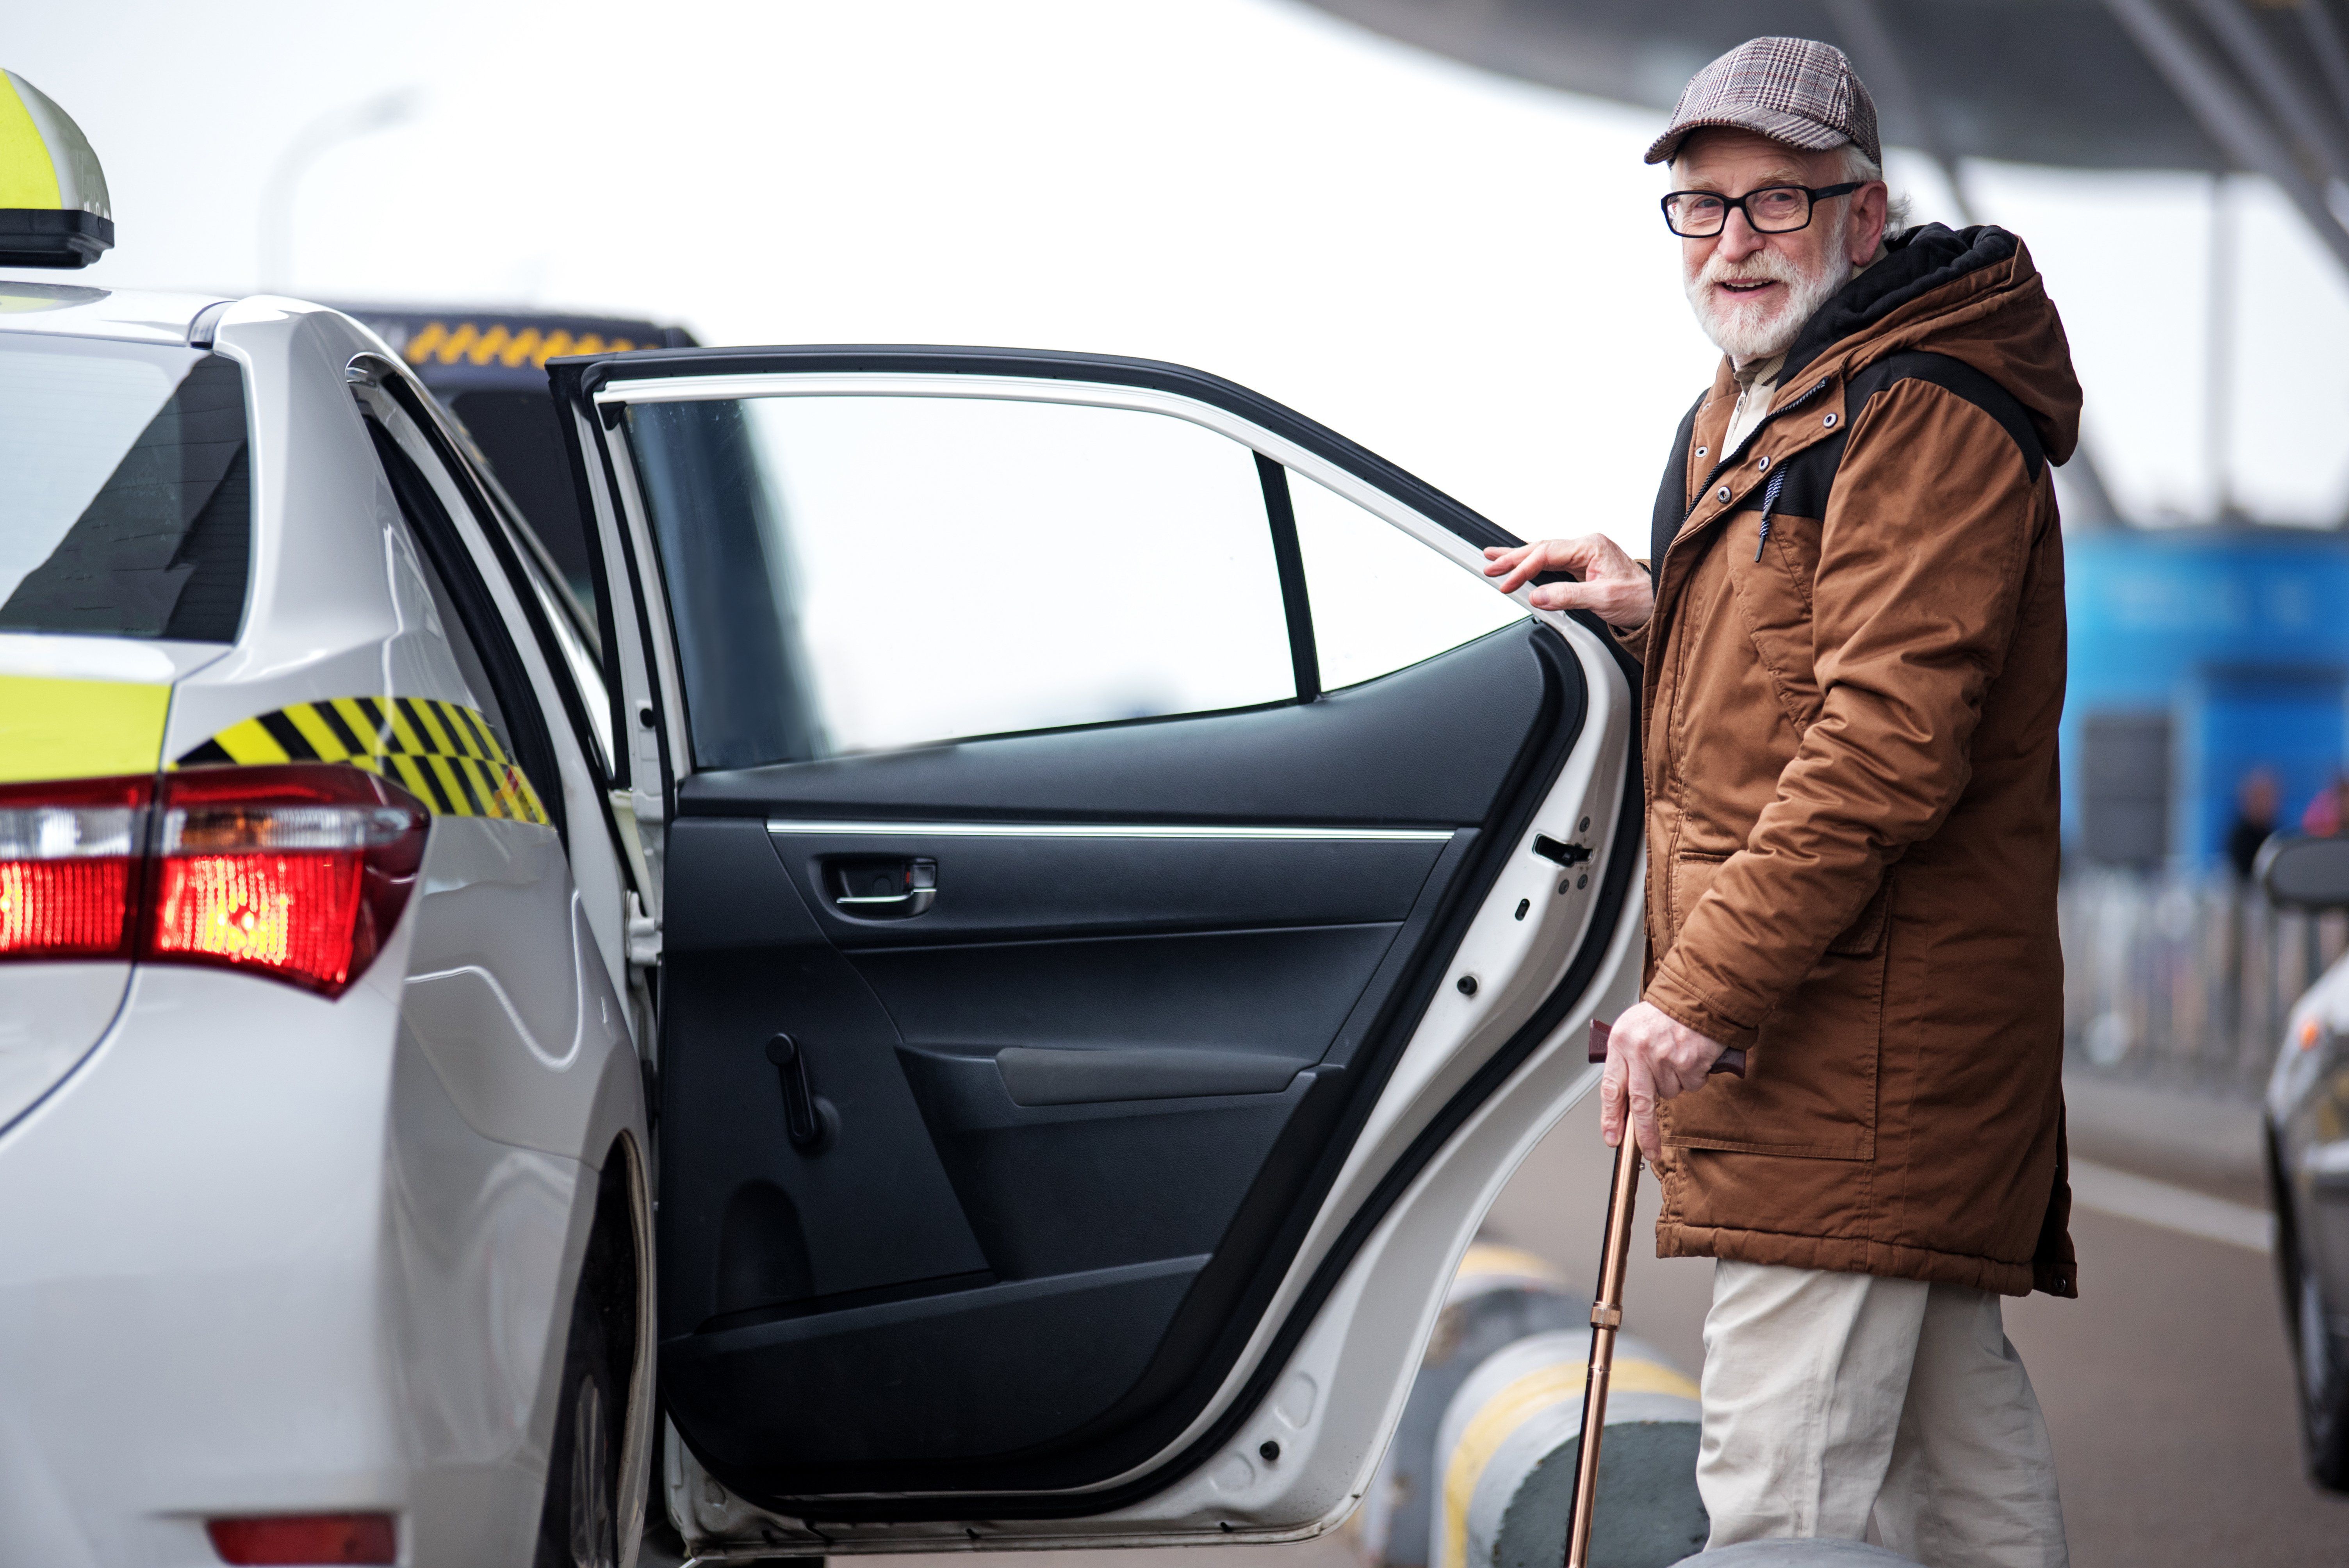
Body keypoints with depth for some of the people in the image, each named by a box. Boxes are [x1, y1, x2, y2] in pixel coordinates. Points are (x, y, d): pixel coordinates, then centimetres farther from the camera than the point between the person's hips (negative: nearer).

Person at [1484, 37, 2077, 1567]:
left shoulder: (1919, 421, -14)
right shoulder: (1760, 409, 20)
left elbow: (1887, 745, -23)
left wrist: (1702, 990, -24)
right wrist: (1666, 613, 14)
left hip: (1861, 1030, -11)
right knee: (1958, 1426, 15)